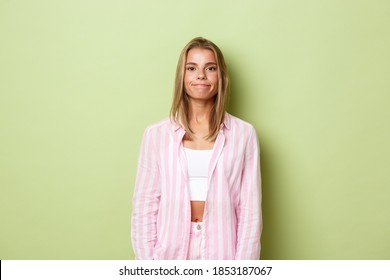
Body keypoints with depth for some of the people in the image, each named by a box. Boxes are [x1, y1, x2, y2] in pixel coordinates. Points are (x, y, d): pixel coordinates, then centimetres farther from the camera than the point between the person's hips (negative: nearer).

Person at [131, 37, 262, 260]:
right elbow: (144, 208, 0)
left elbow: (250, 210, -2)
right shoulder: (156, 134, -2)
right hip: (171, 253, 1)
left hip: (221, 253, 0)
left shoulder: (244, 134, -2)